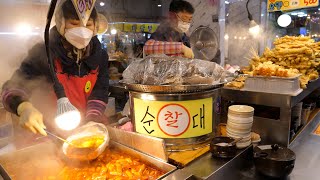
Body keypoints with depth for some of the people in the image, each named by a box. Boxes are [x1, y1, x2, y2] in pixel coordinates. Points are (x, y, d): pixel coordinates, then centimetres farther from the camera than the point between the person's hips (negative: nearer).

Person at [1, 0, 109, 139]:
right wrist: (24, 107, -35)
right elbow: (12, 88, -13)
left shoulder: (100, 55, -3)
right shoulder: (43, 53, -12)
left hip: (86, 127, 2)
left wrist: (92, 122, -21)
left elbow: (100, 93, -6)